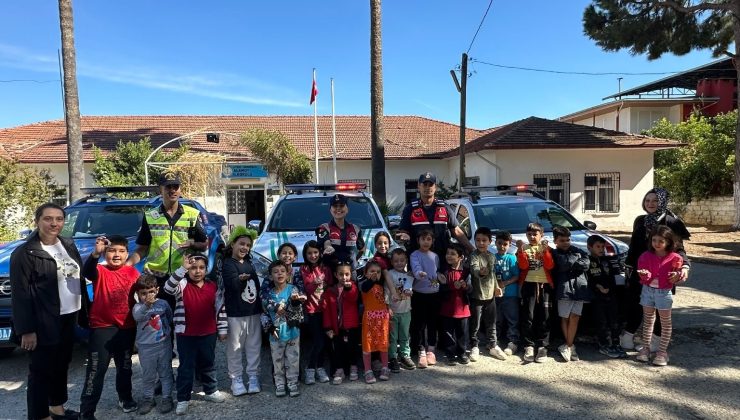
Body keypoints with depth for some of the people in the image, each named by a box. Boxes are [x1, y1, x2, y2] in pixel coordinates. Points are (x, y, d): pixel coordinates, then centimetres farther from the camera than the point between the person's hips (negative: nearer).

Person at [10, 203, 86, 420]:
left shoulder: (69, 245, 8)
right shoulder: (25, 253, -12)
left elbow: (80, 279, 15)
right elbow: (20, 295, -14)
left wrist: (85, 310, 11)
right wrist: (26, 330, -16)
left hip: (69, 317, 7)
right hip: (44, 323, -7)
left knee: (61, 365, 19)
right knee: (41, 371, 4)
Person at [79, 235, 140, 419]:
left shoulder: (133, 272, 1)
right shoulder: (100, 271, -10)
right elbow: (86, 272, -34)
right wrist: (96, 254, -53)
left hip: (127, 328, 4)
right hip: (101, 328, -4)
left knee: (125, 367, 19)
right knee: (96, 370, 0)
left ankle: (125, 398, 38)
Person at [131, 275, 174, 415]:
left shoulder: (163, 303, -3)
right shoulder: (138, 307, -12)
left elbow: (170, 318, 15)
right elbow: (137, 315, -38)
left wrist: (166, 330, 7)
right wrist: (147, 305, -55)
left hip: (164, 344, 2)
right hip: (146, 347, -1)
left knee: (165, 373, 10)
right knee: (148, 376, 13)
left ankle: (167, 398, 22)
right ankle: (147, 399, 30)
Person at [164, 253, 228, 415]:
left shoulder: (213, 287, 0)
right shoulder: (182, 284, -7)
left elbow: (220, 308, 5)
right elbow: (168, 287, -30)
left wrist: (222, 330, 5)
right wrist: (183, 268, -38)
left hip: (208, 334, 3)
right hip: (186, 334, -2)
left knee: (208, 364, 17)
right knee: (186, 366, 8)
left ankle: (211, 391, 33)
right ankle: (183, 399, 19)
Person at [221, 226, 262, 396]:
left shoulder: (249, 262, 12)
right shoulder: (227, 264, -10)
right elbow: (233, 286, -23)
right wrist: (240, 280, -41)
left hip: (254, 311, 6)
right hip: (235, 313, -6)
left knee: (254, 345, 11)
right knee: (235, 347, 3)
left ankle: (253, 376, 21)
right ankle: (236, 378, 15)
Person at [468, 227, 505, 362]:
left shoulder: (492, 256, 6)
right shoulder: (474, 255, -15)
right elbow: (474, 269, -34)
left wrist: (496, 286, 10)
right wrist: (480, 272, -55)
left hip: (490, 295, 6)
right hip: (477, 296, -5)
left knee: (491, 324, 15)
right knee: (475, 324, 4)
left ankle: (492, 346, 29)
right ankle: (474, 347, 18)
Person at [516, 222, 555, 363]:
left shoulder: (546, 248, 11)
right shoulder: (524, 249, 9)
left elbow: (549, 266, -4)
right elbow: (523, 265, -7)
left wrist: (545, 250, -15)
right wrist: (520, 249, -17)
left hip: (545, 284, 1)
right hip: (529, 284, -1)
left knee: (544, 317, 1)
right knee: (528, 317, -4)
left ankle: (542, 347, 5)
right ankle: (529, 346, 1)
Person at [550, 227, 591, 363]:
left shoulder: (577, 251, 16)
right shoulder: (554, 254, 4)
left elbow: (586, 264, 1)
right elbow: (563, 264, -13)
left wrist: (571, 263, -6)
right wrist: (576, 260, 2)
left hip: (579, 287, 3)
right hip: (564, 289, -2)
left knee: (574, 317, -3)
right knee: (565, 318, 2)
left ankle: (568, 346, 3)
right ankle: (570, 346, 12)